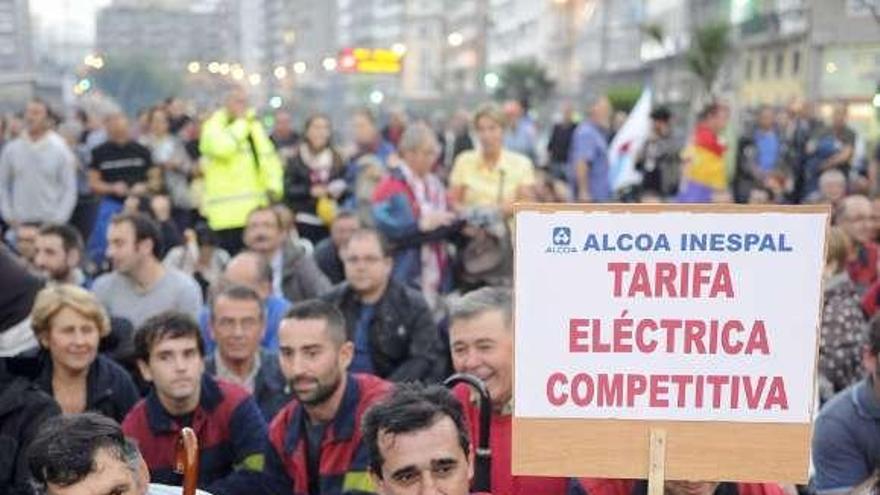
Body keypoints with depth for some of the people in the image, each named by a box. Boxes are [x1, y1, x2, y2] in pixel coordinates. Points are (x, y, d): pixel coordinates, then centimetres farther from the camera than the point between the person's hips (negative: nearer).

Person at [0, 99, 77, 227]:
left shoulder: (60, 149, -1)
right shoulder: (11, 149, 6)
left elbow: (70, 189, -1)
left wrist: (58, 219, -9)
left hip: (50, 222, -2)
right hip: (20, 222, 2)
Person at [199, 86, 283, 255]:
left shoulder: (254, 125, 17)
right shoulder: (213, 126, -2)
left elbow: (269, 157, 19)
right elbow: (223, 148, -23)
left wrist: (274, 185, 2)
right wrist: (240, 123, -10)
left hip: (256, 209, 6)